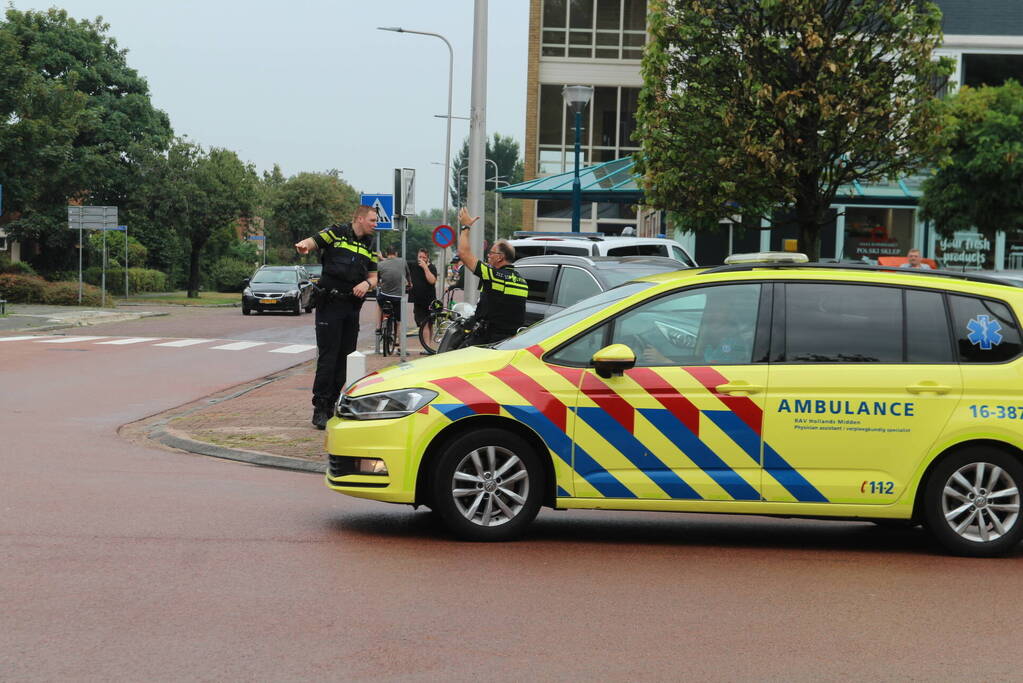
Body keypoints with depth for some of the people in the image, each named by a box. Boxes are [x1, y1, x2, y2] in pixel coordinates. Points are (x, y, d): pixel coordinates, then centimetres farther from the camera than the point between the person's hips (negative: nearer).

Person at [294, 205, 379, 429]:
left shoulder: (369, 246, 15)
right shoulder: (336, 234, -2)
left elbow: (373, 276, 17)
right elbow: (313, 242, -14)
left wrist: (367, 283, -7)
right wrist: (304, 245, -38)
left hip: (352, 307, 6)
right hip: (330, 304, -6)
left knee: (345, 357, 7)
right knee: (327, 357, -8)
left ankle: (334, 405, 16)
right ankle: (320, 409, -6)